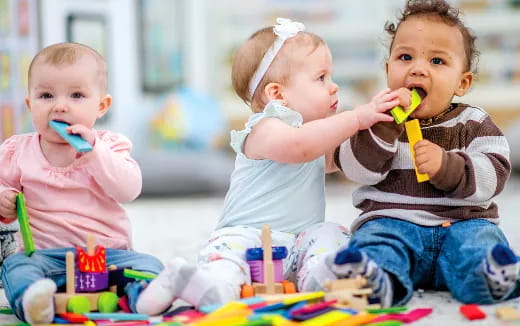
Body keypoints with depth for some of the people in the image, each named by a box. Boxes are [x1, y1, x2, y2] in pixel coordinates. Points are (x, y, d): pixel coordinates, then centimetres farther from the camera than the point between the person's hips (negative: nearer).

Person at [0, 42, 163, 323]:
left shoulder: (109, 146, 5)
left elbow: (129, 190, -11)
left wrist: (93, 152, -20)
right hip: (46, 255, 0)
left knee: (147, 265, -25)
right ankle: (31, 301, -58)